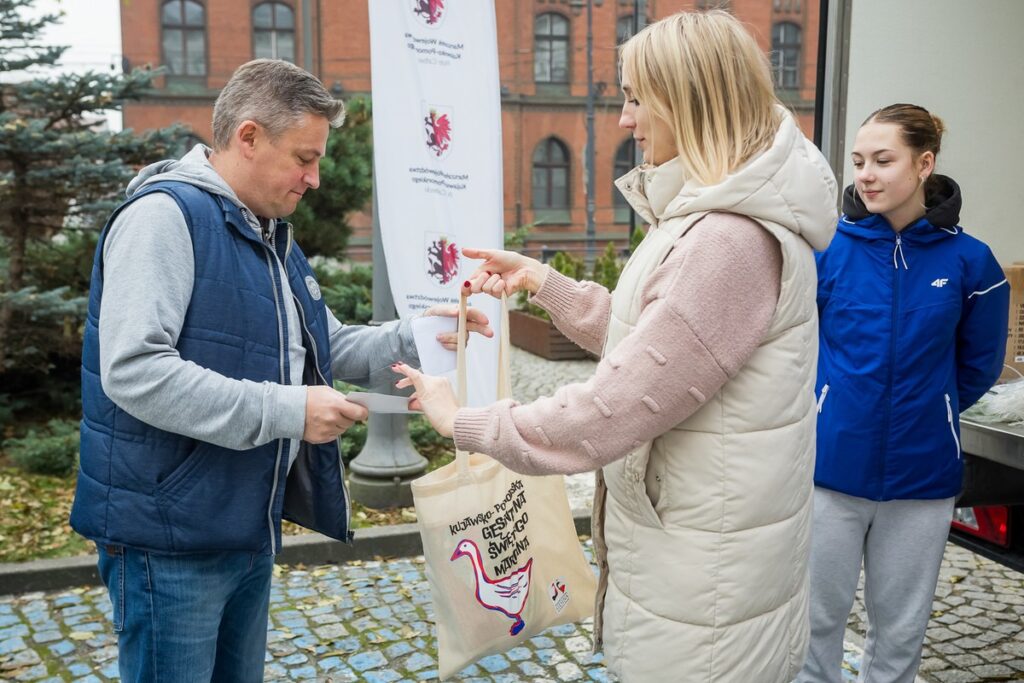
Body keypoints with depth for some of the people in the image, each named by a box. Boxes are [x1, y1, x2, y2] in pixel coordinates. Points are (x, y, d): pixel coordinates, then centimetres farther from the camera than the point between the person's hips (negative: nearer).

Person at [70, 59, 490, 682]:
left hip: (251, 530, 9)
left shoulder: (273, 237, 15)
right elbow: (133, 371, -27)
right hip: (171, 539, -9)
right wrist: (287, 411, -25)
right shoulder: (165, 215, -16)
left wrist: (417, 338, 4)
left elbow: (328, 348, 20)